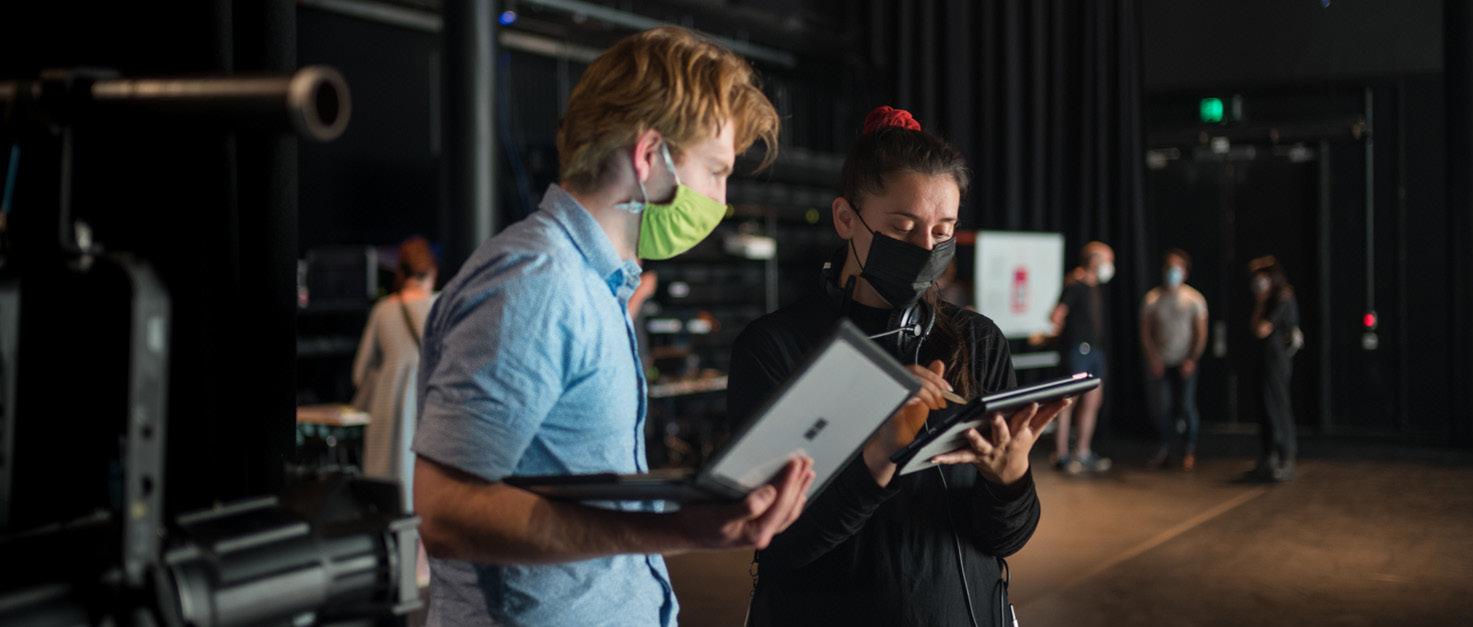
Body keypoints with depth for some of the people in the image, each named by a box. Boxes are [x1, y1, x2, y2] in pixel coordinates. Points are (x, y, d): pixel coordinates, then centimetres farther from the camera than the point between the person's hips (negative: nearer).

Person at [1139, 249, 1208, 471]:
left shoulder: (1194, 299, 0)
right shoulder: (1152, 298, 2)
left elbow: (1201, 333, 1)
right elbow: (1145, 332, 4)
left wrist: (1192, 360, -9)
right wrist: (1152, 358, -7)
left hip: (1185, 362, -1)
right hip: (1159, 362, 1)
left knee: (1186, 405, -8)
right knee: (1159, 406, -4)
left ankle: (1189, 450, 8)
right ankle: (1164, 447, 15)